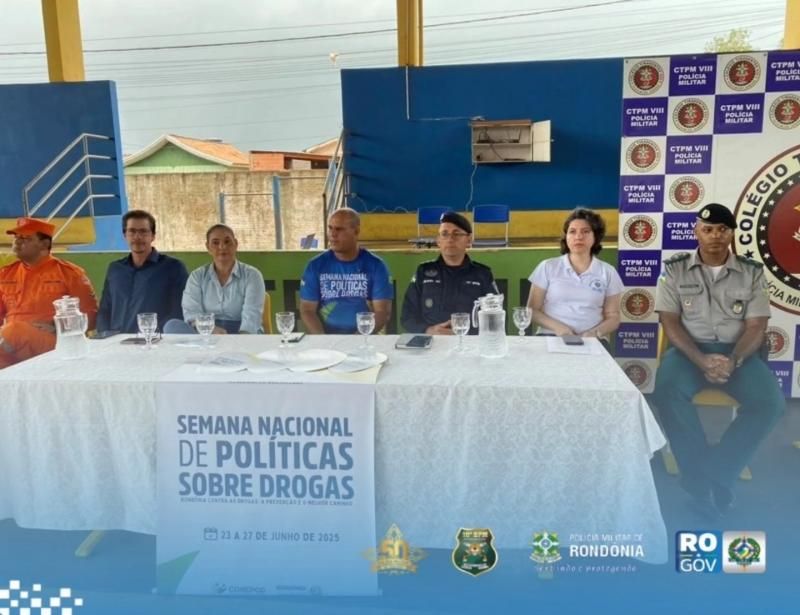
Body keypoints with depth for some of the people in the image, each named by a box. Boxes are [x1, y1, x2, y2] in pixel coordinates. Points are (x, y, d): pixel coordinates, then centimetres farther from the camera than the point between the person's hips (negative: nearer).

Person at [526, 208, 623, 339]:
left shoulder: (608, 272, 10)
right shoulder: (547, 267, 6)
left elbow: (613, 317, 10)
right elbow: (532, 310, 5)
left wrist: (595, 332, -11)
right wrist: (557, 327, -13)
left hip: (591, 339, 2)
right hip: (551, 336, -2)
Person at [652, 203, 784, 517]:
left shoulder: (752, 272, 6)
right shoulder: (674, 269, 3)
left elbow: (756, 327, 1)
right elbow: (670, 322, -4)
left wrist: (732, 361, -19)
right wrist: (701, 360, -19)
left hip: (737, 352, 2)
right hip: (689, 350, -1)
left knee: (770, 401, -27)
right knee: (667, 392, -34)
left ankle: (714, 472, -16)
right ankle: (705, 475, -19)